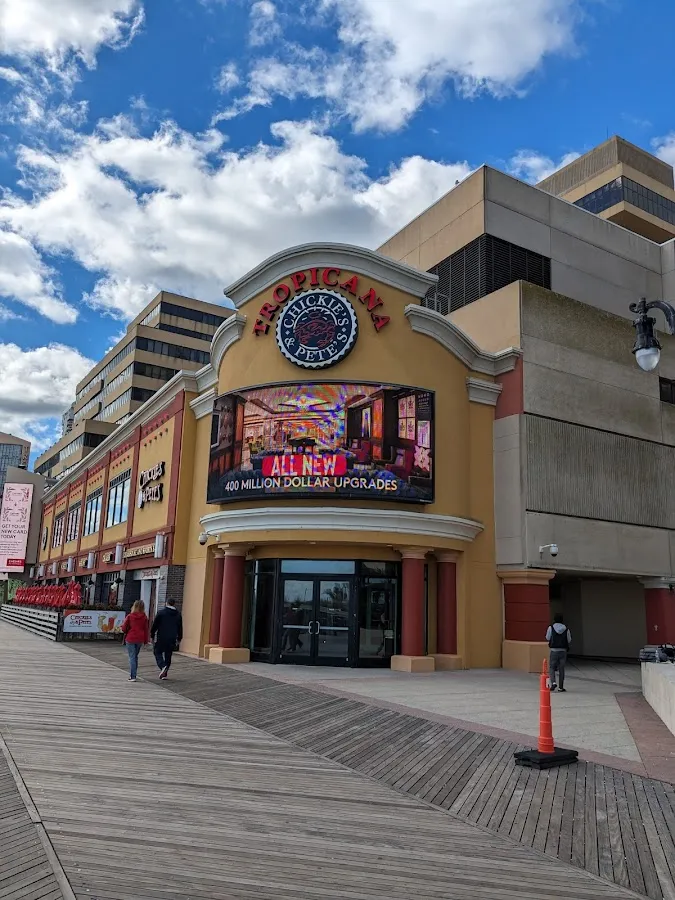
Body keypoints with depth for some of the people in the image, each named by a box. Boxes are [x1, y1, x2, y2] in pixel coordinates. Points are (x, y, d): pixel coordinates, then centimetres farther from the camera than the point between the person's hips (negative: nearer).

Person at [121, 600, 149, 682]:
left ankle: (133, 676, -5)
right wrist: (145, 640, 9)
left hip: (130, 639, -3)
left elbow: (124, 628, -4)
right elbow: (146, 630, 0)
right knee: (135, 657, 18)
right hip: (140, 640, 3)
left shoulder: (129, 616, -9)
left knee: (132, 657, 1)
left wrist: (126, 633, 19)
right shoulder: (144, 617, -4)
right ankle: (133, 674, 22)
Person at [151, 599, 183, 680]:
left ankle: (162, 666, -16)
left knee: (158, 652, 8)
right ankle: (165, 673, 11)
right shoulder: (178, 614, 7)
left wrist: (152, 635, 7)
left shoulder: (161, 613, -5)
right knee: (168, 655, 11)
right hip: (172, 639, 4)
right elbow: (180, 628, 14)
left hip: (161, 638, -4)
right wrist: (179, 639, 22)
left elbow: (155, 625, -4)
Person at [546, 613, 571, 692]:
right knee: (561, 669, 10)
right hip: (563, 650, 2)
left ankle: (553, 682, -14)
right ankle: (561, 687, 13)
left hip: (553, 650, -1)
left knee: (551, 667, 8)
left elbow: (547, 638, 1)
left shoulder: (551, 627, -6)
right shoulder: (566, 629, -2)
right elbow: (569, 640, 4)